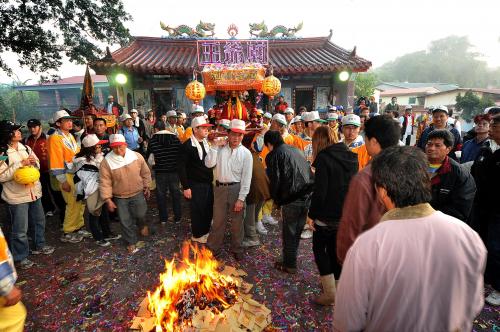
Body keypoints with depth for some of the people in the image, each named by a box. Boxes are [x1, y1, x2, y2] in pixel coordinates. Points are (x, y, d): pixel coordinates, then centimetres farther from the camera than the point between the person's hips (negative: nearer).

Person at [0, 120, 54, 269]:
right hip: (17, 196, -6)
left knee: (38, 221, 21)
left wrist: (33, 162, -10)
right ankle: (20, 257, 22)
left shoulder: (25, 148, 4)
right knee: (20, 229, 4)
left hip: (34, 191, 6)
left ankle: (39, 245, 41)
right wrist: (20, 165, -22)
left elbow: (37, 164, 13)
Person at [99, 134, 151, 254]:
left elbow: (145, 173, 1)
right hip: (120, 197, 0)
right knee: (126, 221, 9)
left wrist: (147, 187, 6)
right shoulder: (106, 162, -15)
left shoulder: (137, 156, -12)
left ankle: (143, 224, 48)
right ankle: (131, 242, 30)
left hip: (137, 194, 0)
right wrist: (108, 199, -12)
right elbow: (105, 183, -11)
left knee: (140, 215, 10)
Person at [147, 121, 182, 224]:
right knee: (175, 192, 12)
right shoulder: (175, 138, -4)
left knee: (161, 193, 12)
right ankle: (177, 217, 19)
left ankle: (163, 218, 19)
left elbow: (149, 155, 4)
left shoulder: (153, 141, -6)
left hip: (160, 171, -1)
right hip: (174, 170, 1)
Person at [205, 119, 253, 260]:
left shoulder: (246, 153, -7)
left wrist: (241, 199, -12)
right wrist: (215, 146, -12)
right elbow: (209, 164, -9)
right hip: (220, 188, 2)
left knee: (237, 221, 12)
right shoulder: (220, 148, 1)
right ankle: (213, 246, 34)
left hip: (236, 189, -1)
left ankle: (236, 249, 32)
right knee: (218, 220, 15)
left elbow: (246, 178, -9)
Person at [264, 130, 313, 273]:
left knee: (289, 233, 9)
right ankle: (290, 260, 34)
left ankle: (289, 265, 22)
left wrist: (276, 199, 6)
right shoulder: (297, 150, 17)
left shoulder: (273, 155, -2)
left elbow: (274, 180, -8)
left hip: (292, 199, -7)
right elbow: (309, 171, 17)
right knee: (297, 231, 19)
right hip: (308, 196, 7)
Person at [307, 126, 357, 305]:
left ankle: (330, 293, 12)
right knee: (335, 250, 20)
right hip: (346, 214, 7)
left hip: (327, 215, -7)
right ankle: (338, 287, 33)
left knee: (319, 249, 11)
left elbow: (319, 191, -21)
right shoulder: (351, 157, 4)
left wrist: (311, 214, -11)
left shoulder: (324, 158, -17)